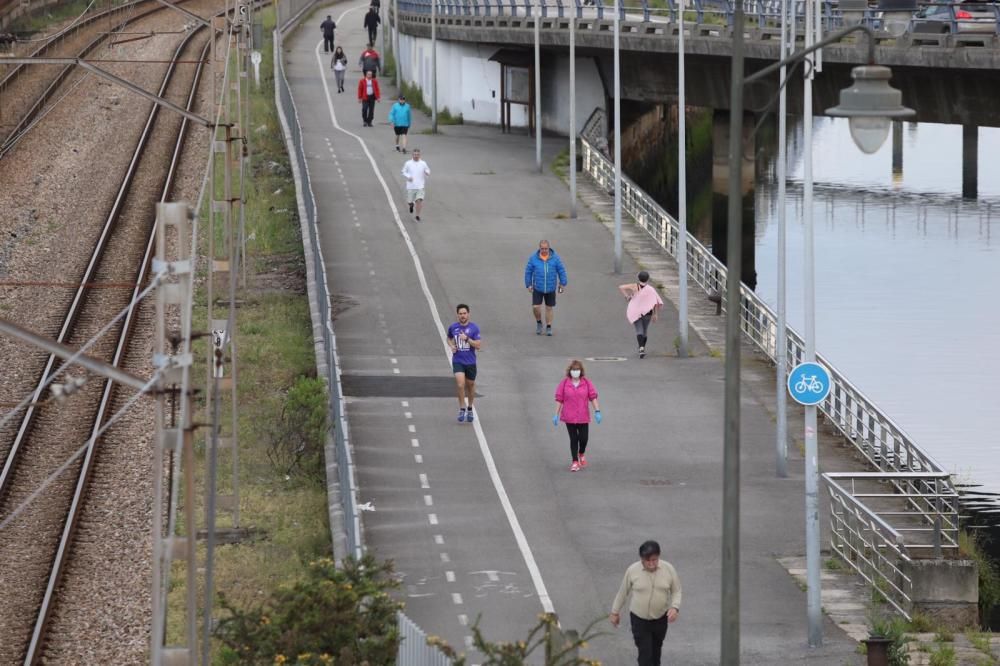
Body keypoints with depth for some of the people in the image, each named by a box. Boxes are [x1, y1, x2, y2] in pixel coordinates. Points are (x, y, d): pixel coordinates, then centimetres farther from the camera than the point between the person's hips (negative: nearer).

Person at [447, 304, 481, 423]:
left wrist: (467, 339, -22)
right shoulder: (453, 327, 0)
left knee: (470, 385, 13)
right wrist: (451, 345, 0)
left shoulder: (474, 328, -6)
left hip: (470, 361, 0)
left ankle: (470, 408, 33)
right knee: (460, 384, -18)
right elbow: (449, 338, 21)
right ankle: (462, 409, -4)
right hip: (457, 361, 0)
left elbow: (478, 346, -10)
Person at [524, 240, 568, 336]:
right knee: (536, 307, -8)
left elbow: (561, 271, -1)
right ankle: (538, 323, 19)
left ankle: (548, 327, 22)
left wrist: (563, 284, 0)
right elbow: (528, 272, 0)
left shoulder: (555, 258, -8)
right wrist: (528, 285, 0)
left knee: (549, 307, 9)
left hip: (550, 288, 0)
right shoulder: (533, 258, -9)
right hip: (537, 288, 0)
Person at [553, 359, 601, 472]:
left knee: (583, 438, -1)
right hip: (569, 417, 0)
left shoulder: (586, 382, -1)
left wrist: (597, 411, -12)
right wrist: (556, 415, -1)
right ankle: (575, 462, 13)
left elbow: (593, 397, -2)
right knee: (573, 439, 3)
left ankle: (581, 454, 31)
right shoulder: (564, 383, -2)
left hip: (583, 416, 0)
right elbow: (559, 399, 0)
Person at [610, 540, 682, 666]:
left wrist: (675, 607, -20)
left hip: (661, 619, 2)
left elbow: (676, 591, -1)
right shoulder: (632, 571, -15)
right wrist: (615, 612, 10)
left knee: (656, 651, 21)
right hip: (639, 619, -2)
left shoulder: (669, 569, -12)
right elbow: (623, 592, 0)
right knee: (645, 654, -6)